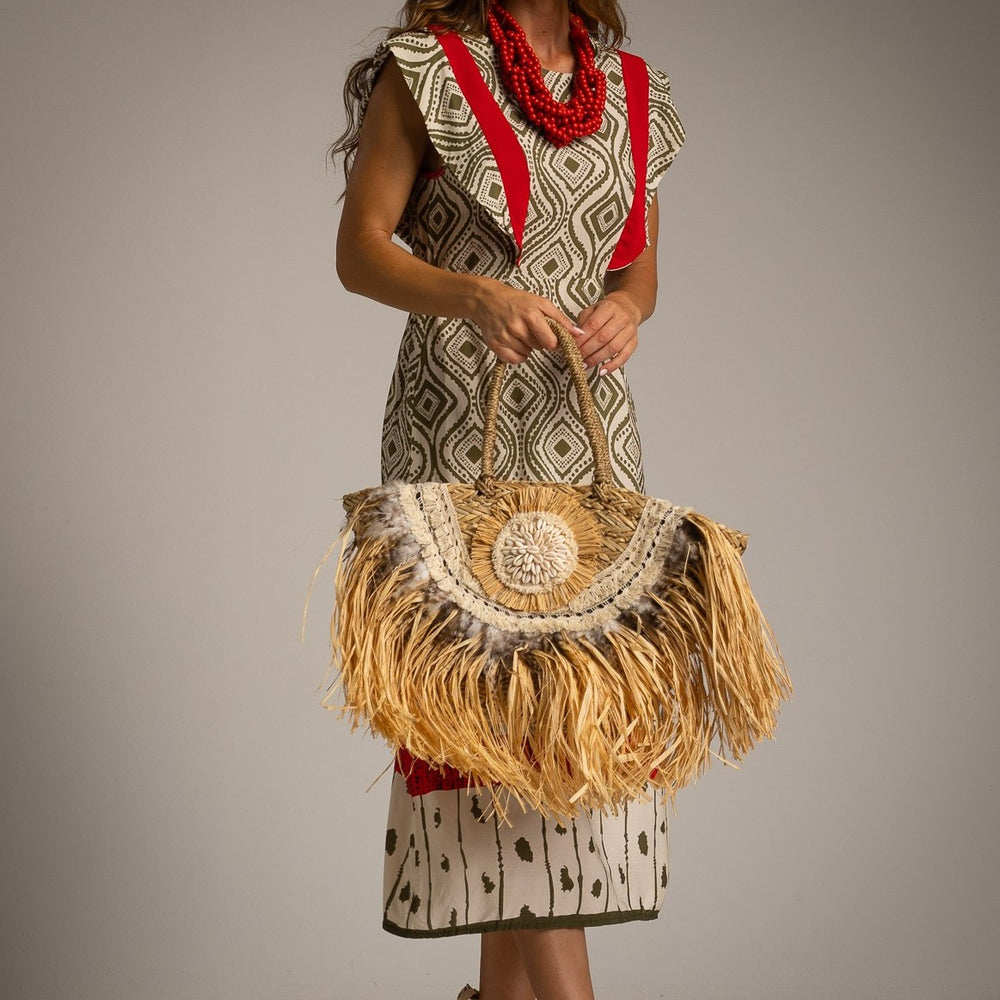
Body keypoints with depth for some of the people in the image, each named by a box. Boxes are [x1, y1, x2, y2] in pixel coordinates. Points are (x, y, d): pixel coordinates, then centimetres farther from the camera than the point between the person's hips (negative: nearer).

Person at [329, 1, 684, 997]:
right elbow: (358, 250, -5)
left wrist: (626, 306, -7)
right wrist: (476, 295, -23)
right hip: (460, 427, -5)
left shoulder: (635, 91, 11)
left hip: (587, 431, 5)